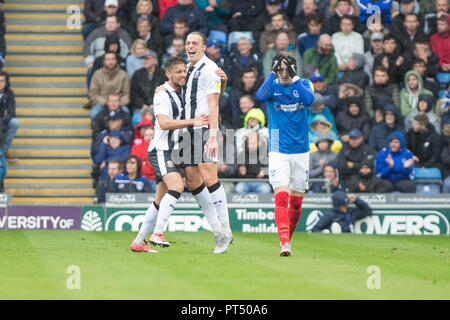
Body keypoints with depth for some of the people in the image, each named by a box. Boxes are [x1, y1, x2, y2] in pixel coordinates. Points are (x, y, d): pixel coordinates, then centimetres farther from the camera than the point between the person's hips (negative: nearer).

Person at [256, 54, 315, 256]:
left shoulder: (304, 84, 2)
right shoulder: (272, 85, -1)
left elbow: (309, 99, -20)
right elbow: (260, 96, -23)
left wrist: (294, 77, -18)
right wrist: (272, 72, -19)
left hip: (301, 152, 2)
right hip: (278, 152, -2)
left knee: (296, 202, 9)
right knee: (281, 197, -18)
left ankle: (288, 238, 29)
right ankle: (284, 242, -26)